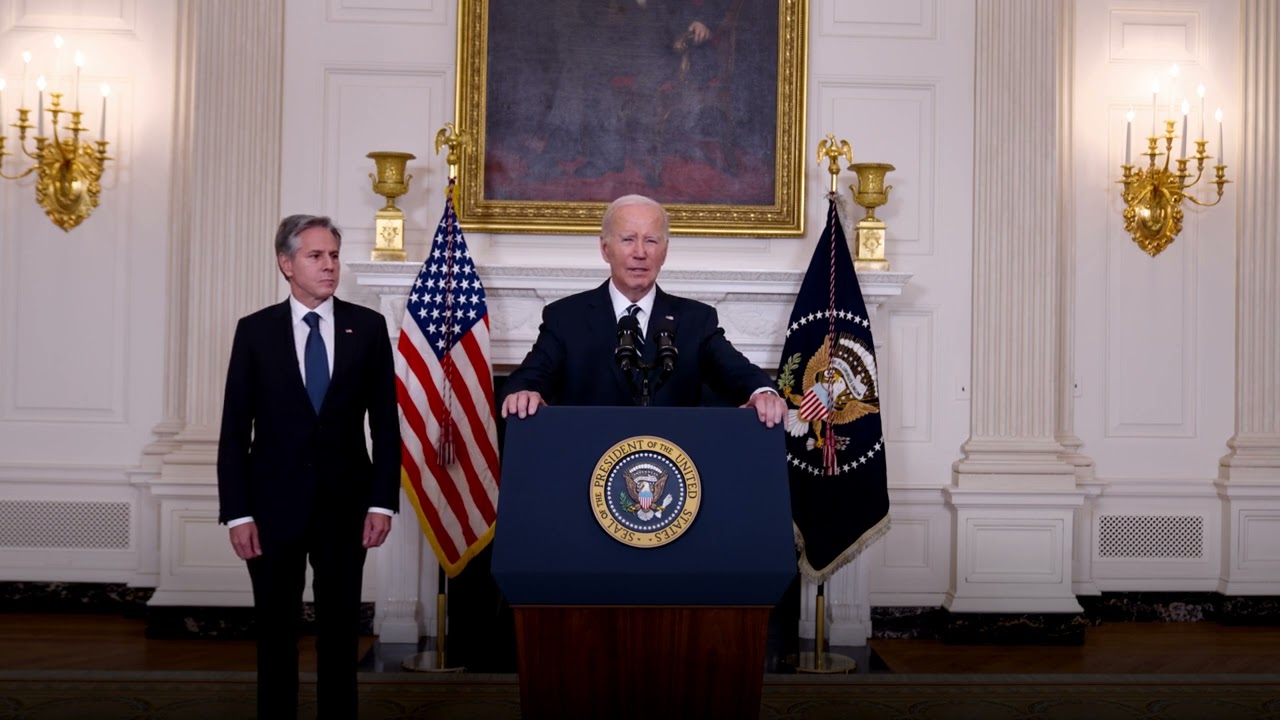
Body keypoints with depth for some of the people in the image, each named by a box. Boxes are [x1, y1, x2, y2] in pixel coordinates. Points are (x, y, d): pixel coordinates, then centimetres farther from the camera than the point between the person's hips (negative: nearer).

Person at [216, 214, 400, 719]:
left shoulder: (368, 327, 1)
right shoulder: (255, 330, 0)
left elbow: (386, 423, 2)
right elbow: (235, 430, -1)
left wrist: (382, 501, -5)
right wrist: (237, 512, -7)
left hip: (345, 503, 0)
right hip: (274, 503, 0)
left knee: (340, 631, 9)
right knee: (276, 631, 9)